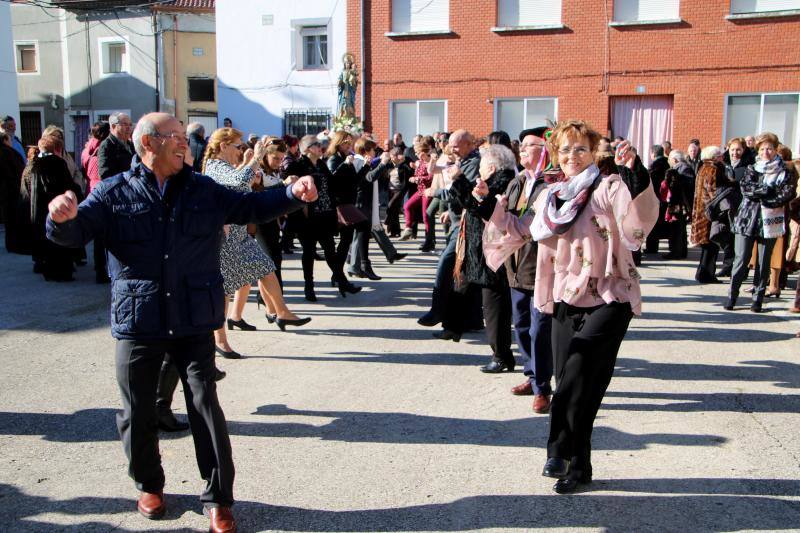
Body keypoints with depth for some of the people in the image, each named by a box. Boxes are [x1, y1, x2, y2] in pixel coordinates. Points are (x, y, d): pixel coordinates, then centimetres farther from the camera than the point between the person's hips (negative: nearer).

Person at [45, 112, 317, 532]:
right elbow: (74, 233, -5)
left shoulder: (204, 191, 6)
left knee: (206, 408, 1)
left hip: (194, 323, 1)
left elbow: (251, 207, 11)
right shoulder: (114, 193, 0)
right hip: (137, 324, 0)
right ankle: (149, 485, 37)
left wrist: (292, 193, -5)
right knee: (137, 411, 11)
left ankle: (218, 499, 15)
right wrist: (63, 217, -29)